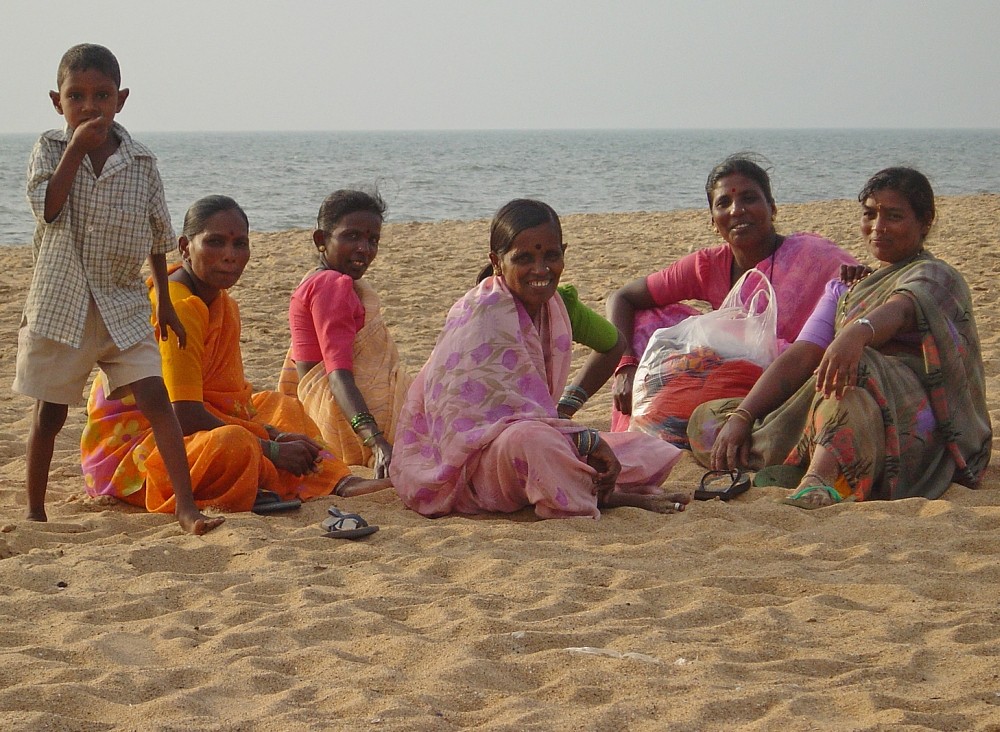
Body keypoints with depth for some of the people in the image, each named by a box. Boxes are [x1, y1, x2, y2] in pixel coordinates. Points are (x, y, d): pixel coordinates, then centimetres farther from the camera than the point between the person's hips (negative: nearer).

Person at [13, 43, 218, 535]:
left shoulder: (140, 162, 2)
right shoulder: (50, 149, -1)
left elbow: (158, 237, 11)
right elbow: (48, 208, -19)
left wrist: (165, 302, 15)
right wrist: (76, 148, -21)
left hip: (123, 305, 1)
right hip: (61, 305, -1)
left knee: (155, 397, -11)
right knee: (49, 411, 9)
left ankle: (185, 505, -11)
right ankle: (34, 511, 24)